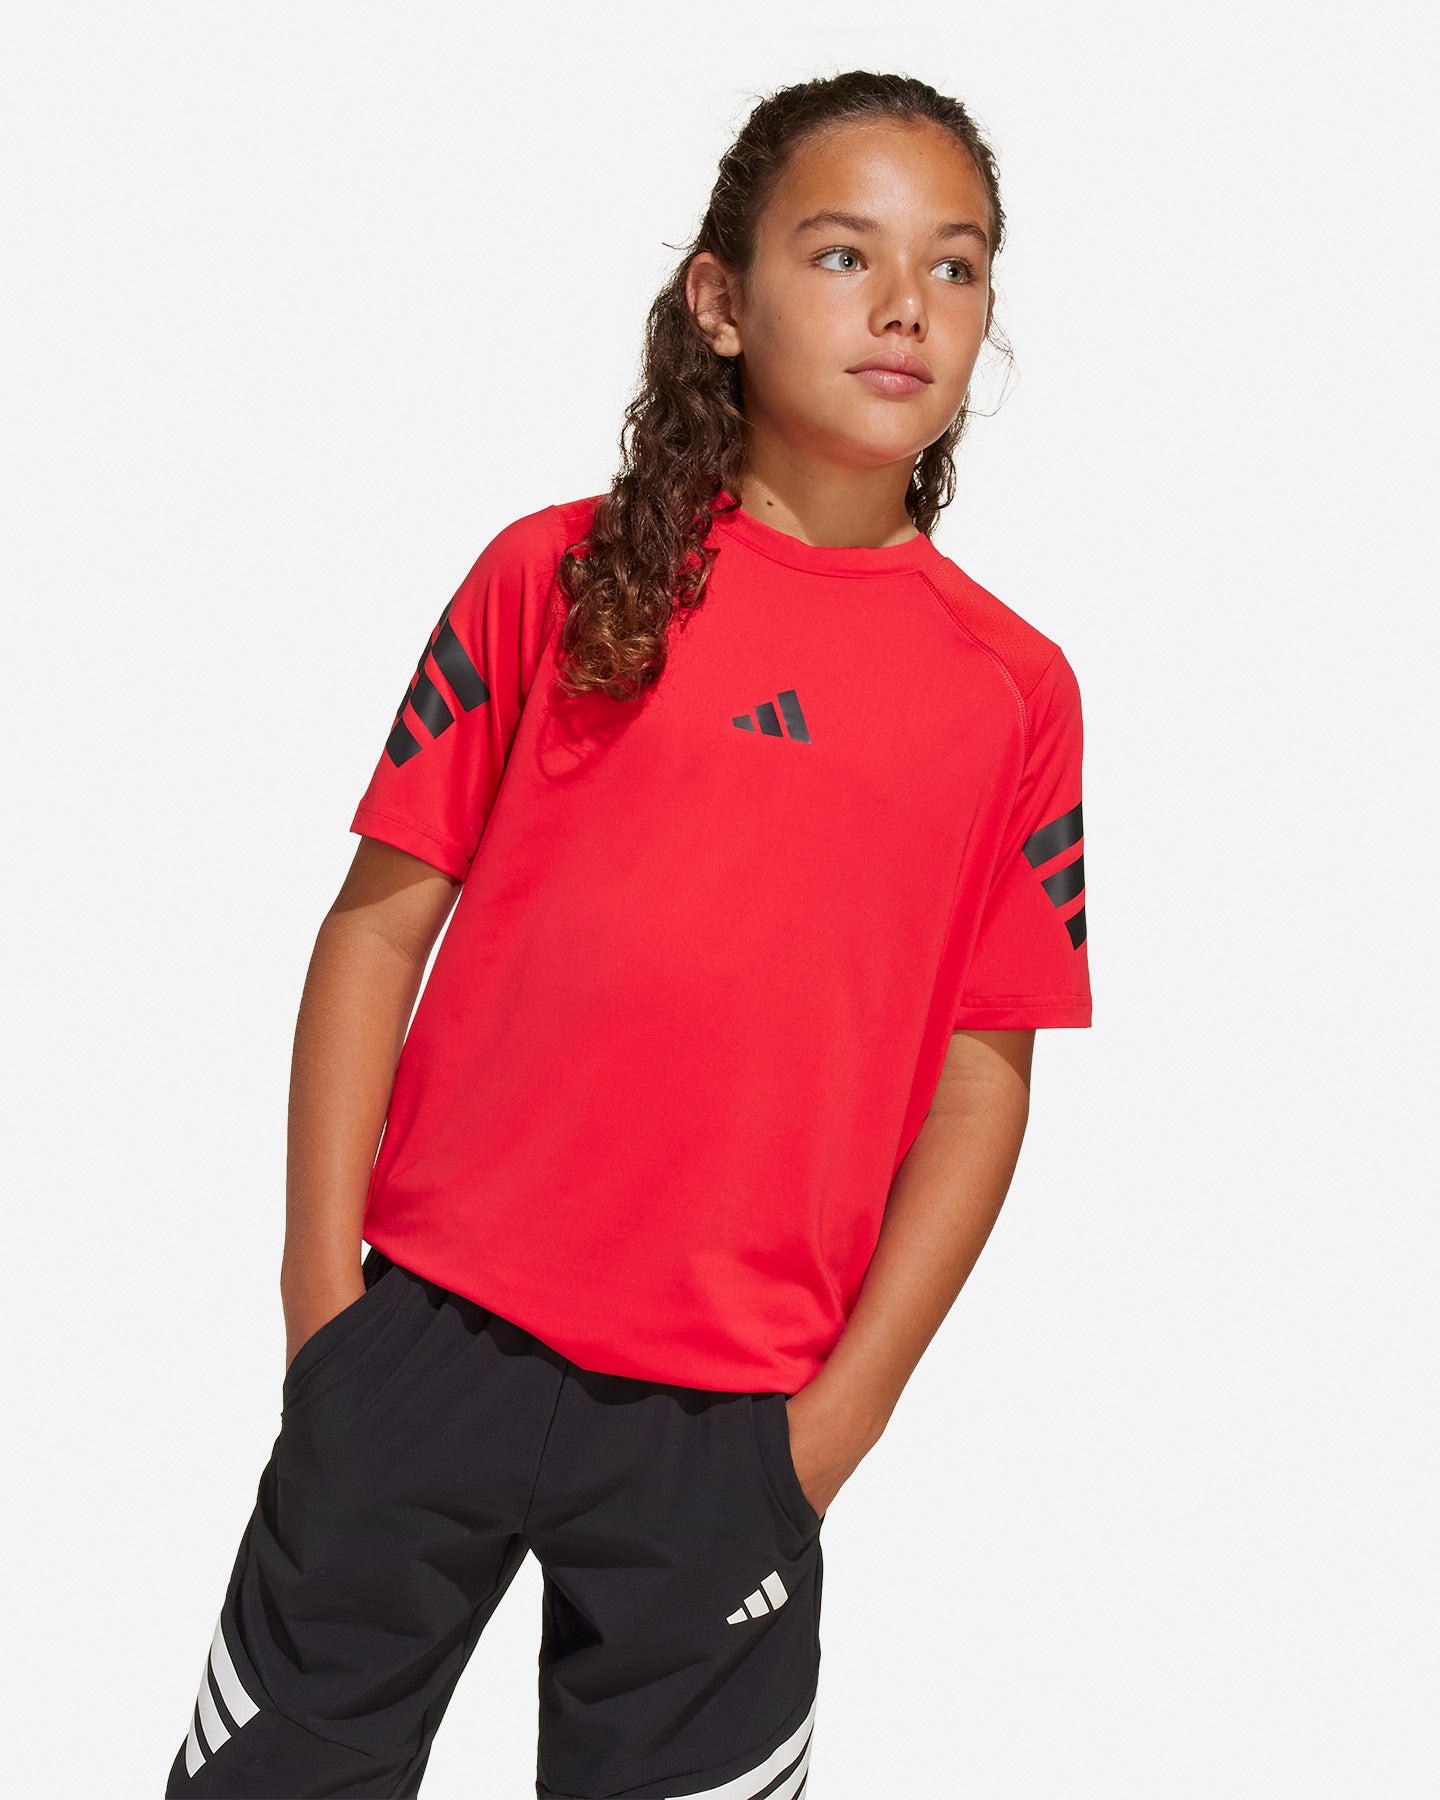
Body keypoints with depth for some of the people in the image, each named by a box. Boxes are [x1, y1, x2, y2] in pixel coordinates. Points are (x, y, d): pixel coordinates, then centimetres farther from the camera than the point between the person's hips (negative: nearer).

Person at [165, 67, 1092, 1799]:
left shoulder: (1015, 689, 2)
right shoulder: (561, 574, 0)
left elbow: (982, 1079, 2)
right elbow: (382, 917, 1)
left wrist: (839, 1417, -2)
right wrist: (323, 1281, -3)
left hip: (728, 1426, 1)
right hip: (431, 1335, 0)